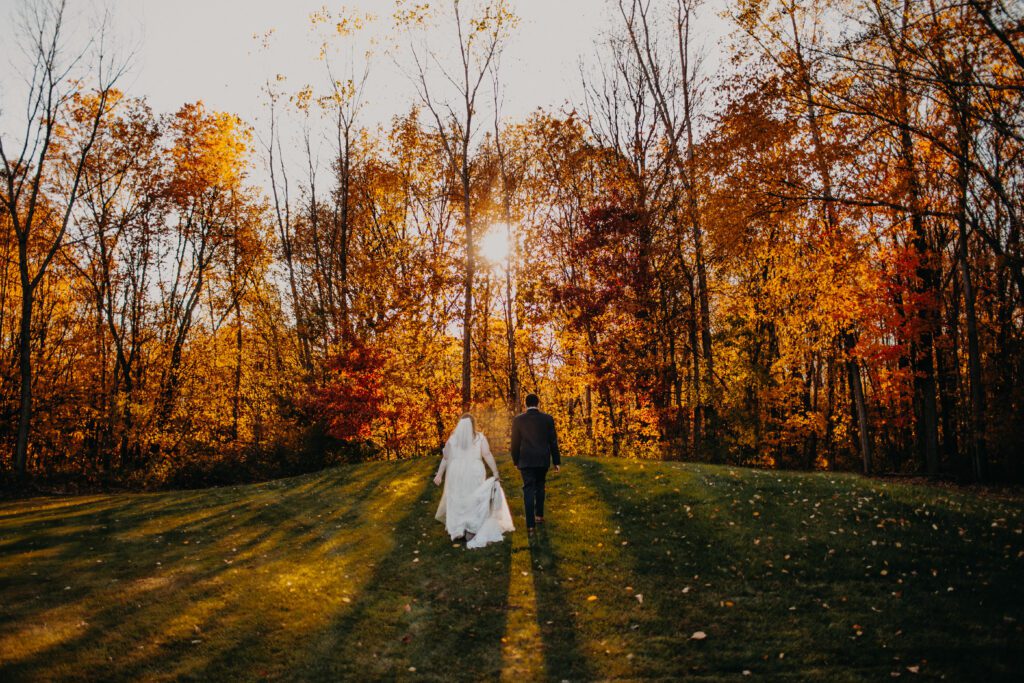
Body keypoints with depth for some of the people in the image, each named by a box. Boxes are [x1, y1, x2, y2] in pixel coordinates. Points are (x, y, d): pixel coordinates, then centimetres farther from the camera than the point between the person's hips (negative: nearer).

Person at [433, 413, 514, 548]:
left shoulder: (452, 438, 4)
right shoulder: (479, 437, -1)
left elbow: (445, 458, 5)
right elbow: (487, 455, -10)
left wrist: (439, 475, 11)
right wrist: (495, 473, -9)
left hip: (456, 473, 1)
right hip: (474, 473, -1)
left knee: (457, 501, 13)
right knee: (474, 502, 9)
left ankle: (457, 529, 11)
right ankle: (470, 531, 6)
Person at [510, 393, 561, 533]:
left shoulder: (518, 420, -4)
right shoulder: (548, 419, -2)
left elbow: (515, 443, 1)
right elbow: (553, 441, 1)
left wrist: (516, 461, 13)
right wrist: (556, 461, 8)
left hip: (526, 460, -1)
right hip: (543, 459, 1)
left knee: (528, 490, -1)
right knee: (540, 486, 22)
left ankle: (530, 524, -6)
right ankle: (539, 515, 26)